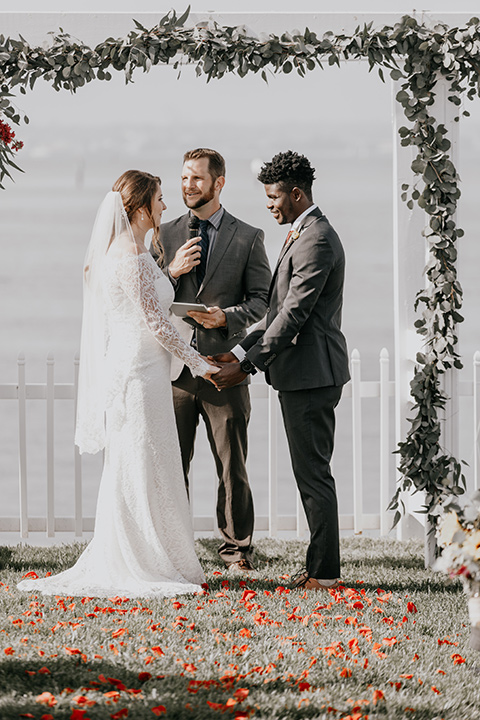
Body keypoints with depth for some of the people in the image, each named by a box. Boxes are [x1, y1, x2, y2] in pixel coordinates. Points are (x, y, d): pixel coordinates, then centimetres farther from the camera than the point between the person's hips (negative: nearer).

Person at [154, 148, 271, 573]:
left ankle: (237, 549, 11)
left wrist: (226, 317, -15)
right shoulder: (166, 235, 12)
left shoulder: (248, 238, 5)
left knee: (232, 466, 2)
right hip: (175, 362, 2)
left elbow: (263, 300, 2)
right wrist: (173, 271, -8)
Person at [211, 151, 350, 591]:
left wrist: (249, 364, -16)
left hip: (312, 373, -11)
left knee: (313, 473, -7)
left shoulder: (316, 241, -16)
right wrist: (243, 351, 12)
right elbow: (281, 310, 20)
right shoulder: (302, 236, 18)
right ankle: (321, 566, 17)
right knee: (311, 472, 12)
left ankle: (324, 572, -3)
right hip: (303, 373, 11)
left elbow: (294, 314, -20)